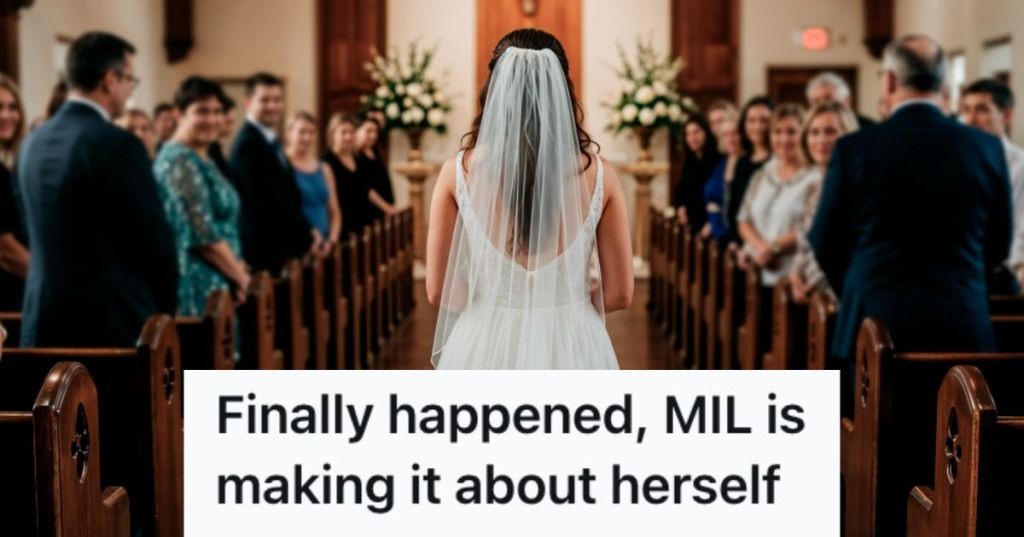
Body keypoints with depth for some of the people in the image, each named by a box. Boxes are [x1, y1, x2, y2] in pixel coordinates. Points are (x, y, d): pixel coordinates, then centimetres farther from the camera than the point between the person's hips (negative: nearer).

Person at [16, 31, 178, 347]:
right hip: (112, 319, -7)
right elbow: (154, 237, -11)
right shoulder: (118, 145, -14)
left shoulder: (34, 143, 10)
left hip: (44, 322, 7)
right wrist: (165, 310, 5)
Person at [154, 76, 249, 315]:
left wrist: (238, 269, 9)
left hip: (216, 285, 9)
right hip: (198, 287, -9)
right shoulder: (180, 161, -13)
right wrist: (240, 277, -8)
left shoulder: (201, 159, 16)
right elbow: (202, 235, -18)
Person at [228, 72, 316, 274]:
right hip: (265, 250, -9)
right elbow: (270, 202, -19)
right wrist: (307, 236, -10)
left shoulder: (271, 141, 17)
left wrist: (307, 231, 4)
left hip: (284, 246, 9)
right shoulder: (248, 145, -14)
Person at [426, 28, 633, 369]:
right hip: (572, 352, 1)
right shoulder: (598, 174, -4)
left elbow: (439, 292, -2)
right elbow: (620, 293, 0)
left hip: (485, 351, 0)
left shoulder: (459, 172, -6)